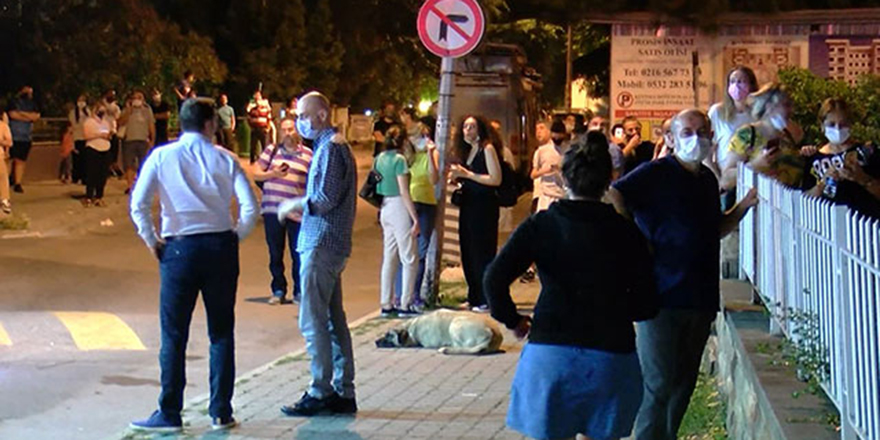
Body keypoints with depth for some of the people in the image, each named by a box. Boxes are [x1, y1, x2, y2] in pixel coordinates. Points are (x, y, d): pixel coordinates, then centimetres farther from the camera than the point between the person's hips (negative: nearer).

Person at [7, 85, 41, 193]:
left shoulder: (32, 104, 15)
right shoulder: (14, 102, 3)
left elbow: (36, 116, 0)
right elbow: (13, 114, -13)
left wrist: (22, 113, -12)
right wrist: (29, 117, -6)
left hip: (26, 137, 3)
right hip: (13, 136, -3)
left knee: (20, 161, 0)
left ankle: (18, 183, 3)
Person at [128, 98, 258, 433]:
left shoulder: (161, 157, 0)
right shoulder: (225, 159, 2)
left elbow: (138, 204, -10)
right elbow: (250, 207, -6)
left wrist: (151, 241, 3)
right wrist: (234, 237, 8)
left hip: (179, 247, -1)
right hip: (220, 247, 1)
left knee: (174, 335, 5)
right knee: (221, 333, 10)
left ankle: (169, 414, 7)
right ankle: (221, 412, 14)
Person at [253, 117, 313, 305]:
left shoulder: (308, 155, 3)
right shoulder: (271, 150, 7)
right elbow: (256, 175, 7)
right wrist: (273, 174, -11)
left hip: (297, 211, -1)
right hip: (272, 209, 2)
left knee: (298, 253, 1)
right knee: (275, 253, 8)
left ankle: (299, 291, 13)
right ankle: (278, 291, 19)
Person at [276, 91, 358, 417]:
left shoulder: (330, 148, -12)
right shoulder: (332, 146, 19)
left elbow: (327, 199, -19)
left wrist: (294, 205, -6)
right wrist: (301, 208, 12)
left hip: (321, 244, -10)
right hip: (330, 244, 10)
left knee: (312, 321, -7)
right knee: (333, 319, 11)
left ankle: (322, 392, -4)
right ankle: (343, 392, 15)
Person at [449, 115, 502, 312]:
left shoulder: (487, 148, -9)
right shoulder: (467, 150, 14)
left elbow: (496, 179, -16)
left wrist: (467, 174, -17)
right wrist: (456, 176, 1)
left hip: (484, 205, -8)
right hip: (468, 204, 8)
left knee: (483, 253, -5)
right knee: (468, 252, 11)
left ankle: (487, 300, 1)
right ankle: (474, 298, 21)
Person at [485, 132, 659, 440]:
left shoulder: (541, 225, 0)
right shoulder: (626, 233, 2)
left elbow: (495, 278, -9)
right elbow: (647, 305, 1)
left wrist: (512, 320, 7)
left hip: (550, 352, 0)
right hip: (611, 354, 1)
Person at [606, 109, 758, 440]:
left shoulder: (708, 179, 15)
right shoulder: (656, 173, -8)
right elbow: (612, 197, -21)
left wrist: (742, 208, 10)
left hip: (700, 298, 7)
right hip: (662, 297, -7)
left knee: (684, 384, 15)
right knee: (658, 385, -5)